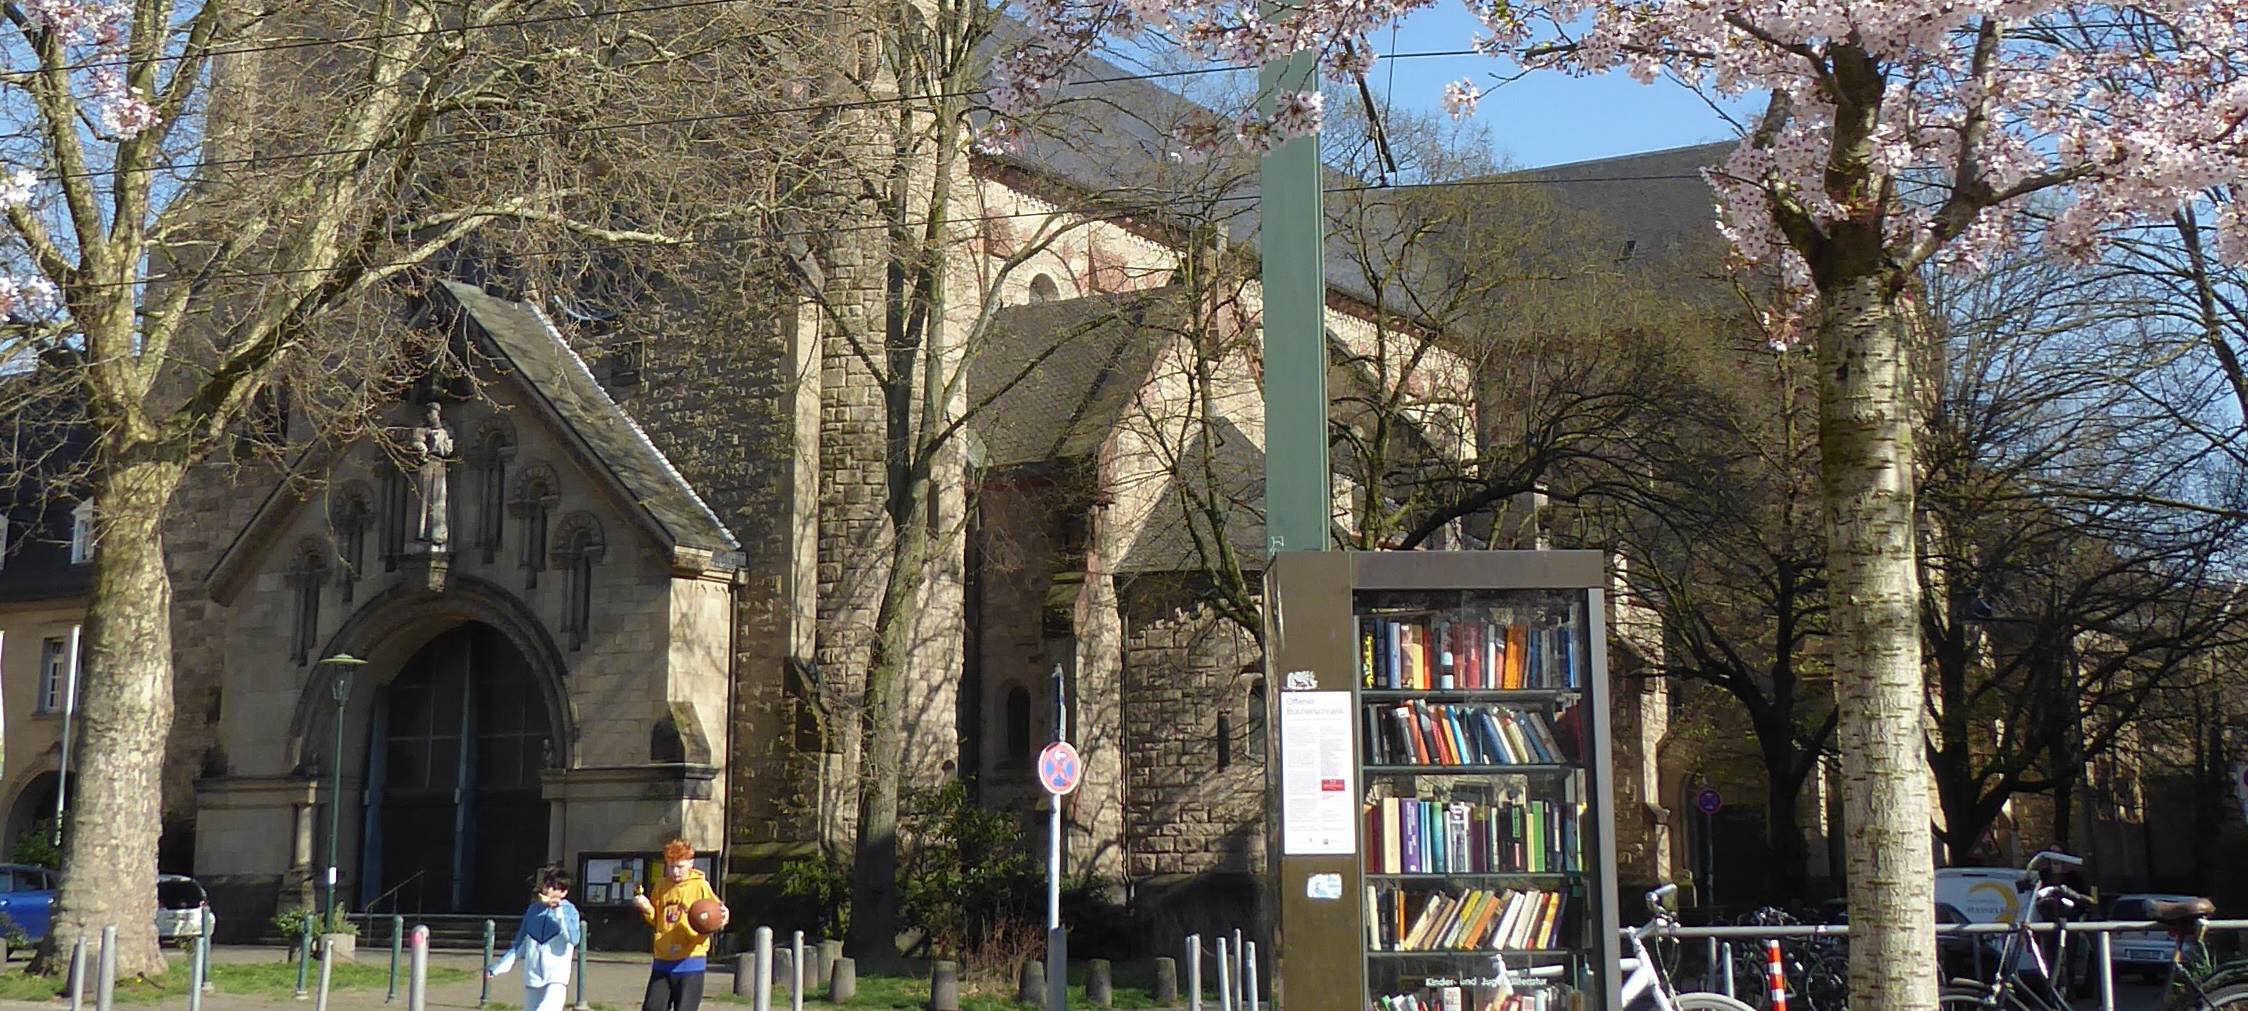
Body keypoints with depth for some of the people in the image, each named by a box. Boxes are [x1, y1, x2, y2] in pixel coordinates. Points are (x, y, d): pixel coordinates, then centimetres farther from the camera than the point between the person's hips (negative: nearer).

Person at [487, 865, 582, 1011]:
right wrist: (499, 967, 12)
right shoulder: (534, 910, 10)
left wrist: (559, 912, -22)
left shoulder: (569, 911, -3)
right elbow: (520, 943, 17)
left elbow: (573, 939, -20)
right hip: (532, 977, 5)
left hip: (556, 978, -5)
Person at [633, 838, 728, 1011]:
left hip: (690, 961, -5)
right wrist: (647, 909, -3)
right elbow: (656, 920, 17)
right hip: (663, 960, 5)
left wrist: (719, 920, -28)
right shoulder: (661, 886, 8)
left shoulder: (701, 886, -6)